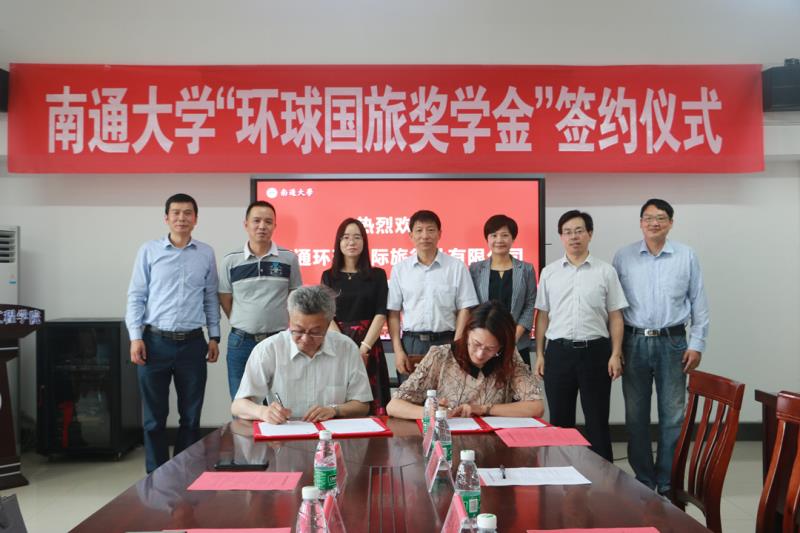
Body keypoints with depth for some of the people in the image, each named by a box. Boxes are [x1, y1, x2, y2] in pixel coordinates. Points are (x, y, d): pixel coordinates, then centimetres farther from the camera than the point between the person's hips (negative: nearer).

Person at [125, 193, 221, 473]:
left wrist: (214, 337, 6)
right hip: (155, 341, -1)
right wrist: (135, 337, -6)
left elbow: (211, 298, 11)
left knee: (191, 415, 8)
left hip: (193, 343, 1)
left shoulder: (206, 254, 6)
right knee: (154, 415, 6)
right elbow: (136, 296, 1)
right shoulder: (149, 251, 2)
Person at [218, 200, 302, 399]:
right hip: (241, 342, 1)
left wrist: (284, 330, 5)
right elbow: (225, 301, 9)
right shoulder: (230, 261, 1)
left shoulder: (289, 258, 0)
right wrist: (245, 325, 7)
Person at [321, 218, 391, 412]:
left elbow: (381, 314, -2)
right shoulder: (329, 276, 8)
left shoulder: (377, 275, 6)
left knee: (372, 405, -2)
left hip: (369, 347, 0)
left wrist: (364, 348, -14)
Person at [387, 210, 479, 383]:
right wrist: (398, 350, -1)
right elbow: (393, 313, 6)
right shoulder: (400, 269, 6)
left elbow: (464, 310, 2)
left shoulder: (456, 267, 1)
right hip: (411, 343, 1)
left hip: (445, 342, -1)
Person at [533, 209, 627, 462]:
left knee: (597, 420, 6)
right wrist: (539, 354, 5)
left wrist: (616, 354, -5)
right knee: (560, 419, 9)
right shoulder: (549, 272, 7)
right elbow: (543, 316, 9)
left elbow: (615, 317, 3)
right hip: (558, 351, 2)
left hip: (595, 350, -1)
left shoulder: (605, 272, 3)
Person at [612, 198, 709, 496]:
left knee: (673, 415, 3)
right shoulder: (623, 257, 3)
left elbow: (699, 304, 5)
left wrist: (697, 344, 0)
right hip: (634, 342, 1)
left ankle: (668, 482, 14)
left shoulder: (687, 256, 3)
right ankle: (643, 480, 20)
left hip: (672, 342, 0)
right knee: (636, 415, 7)